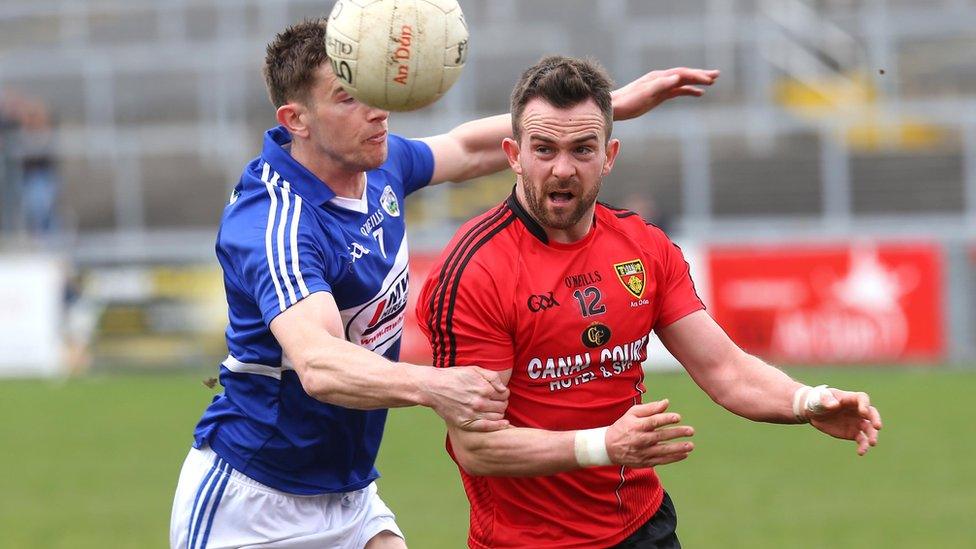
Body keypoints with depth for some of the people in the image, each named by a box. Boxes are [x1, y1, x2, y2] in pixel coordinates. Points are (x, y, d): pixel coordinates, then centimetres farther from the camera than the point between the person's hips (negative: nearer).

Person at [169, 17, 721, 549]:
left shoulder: (380, 165, 0)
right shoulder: (276, 223, -28)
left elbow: (470, 147, 21)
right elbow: (319, 365, -43)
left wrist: (614, 103, 19)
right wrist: (431, 385, -60)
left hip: (352, 495, 8)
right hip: (253, 502, -8)